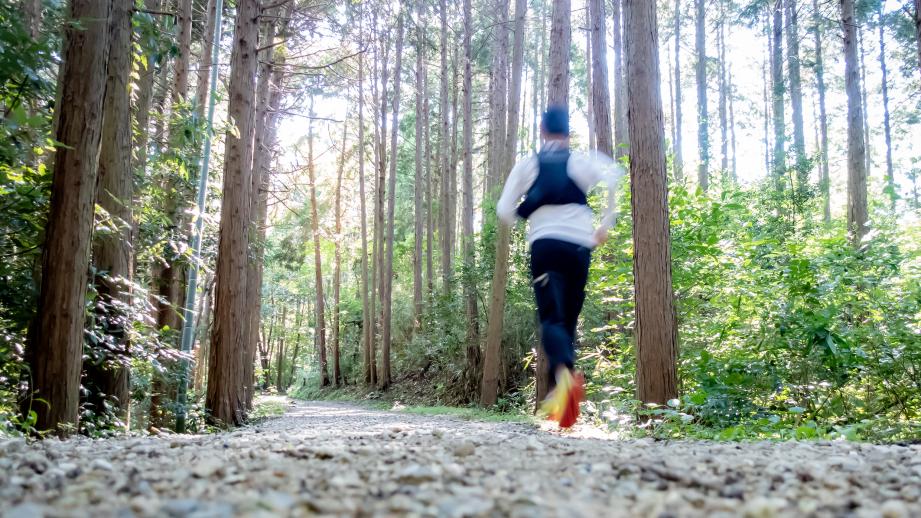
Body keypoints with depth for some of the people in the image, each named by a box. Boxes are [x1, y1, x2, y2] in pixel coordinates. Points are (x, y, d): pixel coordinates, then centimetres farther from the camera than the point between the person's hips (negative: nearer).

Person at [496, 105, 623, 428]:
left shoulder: (527, 166, 13)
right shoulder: (583, 161, 12)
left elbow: (504, 212, 8)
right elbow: (615, 178, -9)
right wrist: (606, 225, -1)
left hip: (544, 244, -1)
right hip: (579, 247, 1)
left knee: (551, 318, -9)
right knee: (569, 321, 11)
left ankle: (564, 374, -39)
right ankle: (558, 395, 5)